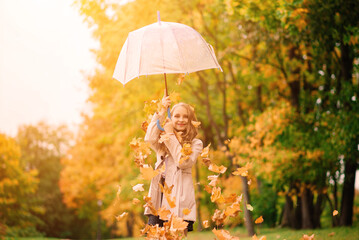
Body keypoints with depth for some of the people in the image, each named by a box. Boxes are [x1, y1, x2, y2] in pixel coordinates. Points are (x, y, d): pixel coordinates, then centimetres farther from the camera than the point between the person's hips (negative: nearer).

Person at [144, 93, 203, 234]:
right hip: (159, 197, 3)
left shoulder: (195, 143, 7)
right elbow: (149, 139, -5)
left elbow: (183, 162, -10)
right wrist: (161, 112, -4)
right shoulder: (163, 140, 18)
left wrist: (171, 135, -4)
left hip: (179, 199, -3)